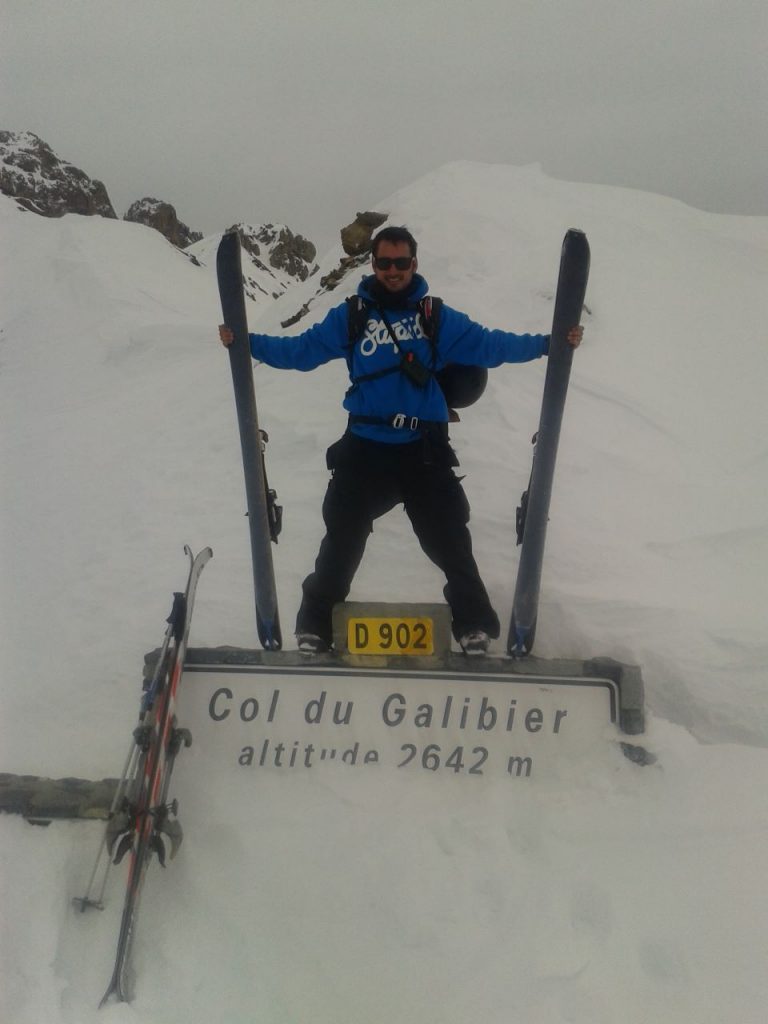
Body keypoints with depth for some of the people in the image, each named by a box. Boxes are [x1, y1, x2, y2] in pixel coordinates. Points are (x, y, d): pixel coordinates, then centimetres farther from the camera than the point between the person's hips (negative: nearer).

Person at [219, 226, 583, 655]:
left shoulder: (438, 316, 5)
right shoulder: (350, 316, 6)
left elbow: (488, 344, 0)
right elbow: (301, 350, 5)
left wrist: (548, 343, -9)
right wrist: (246, 341, -5)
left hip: (425, 451, 0)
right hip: (364, 450, 0)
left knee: (449, 539, 3)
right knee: (342, 539, 5)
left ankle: (475, 625, 19)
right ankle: (314, 626, 21)